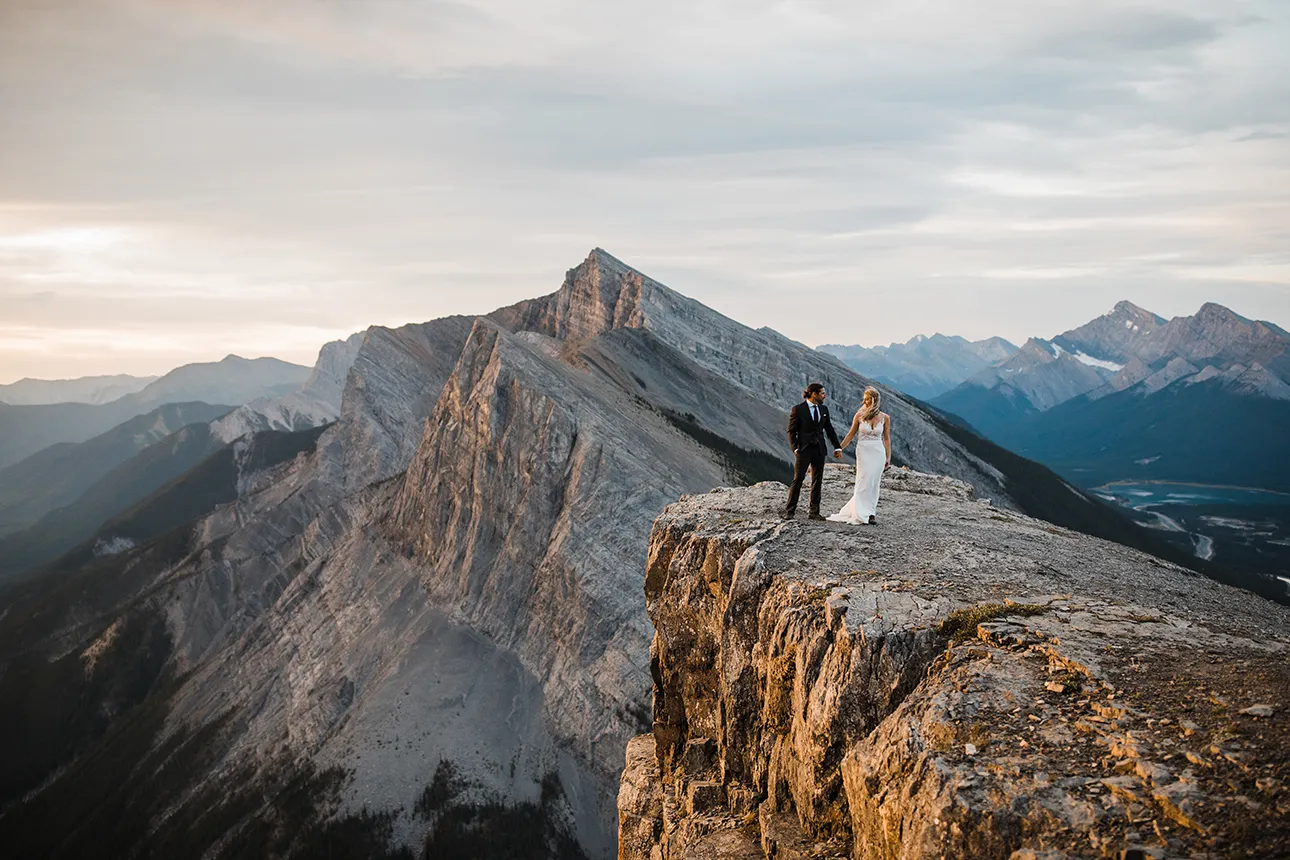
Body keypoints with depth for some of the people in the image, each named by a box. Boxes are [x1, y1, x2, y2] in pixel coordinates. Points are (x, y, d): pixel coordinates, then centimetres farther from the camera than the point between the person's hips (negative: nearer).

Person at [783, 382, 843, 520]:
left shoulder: (824, 409, 10)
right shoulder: (798, 409, -6)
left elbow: (830, 430, 15)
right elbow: (791, 431, -5)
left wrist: (837, 447, 9)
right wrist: (795, 448, -14)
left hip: (819, 450, 5)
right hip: (803, 450, -5)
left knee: (817, 481, 7)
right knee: (798, 479, -8)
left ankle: (814, 512, 14)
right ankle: (789, 511, -2)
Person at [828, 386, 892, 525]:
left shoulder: (885, 417, 0)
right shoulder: (860, 415, -2)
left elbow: (886, 438, 8)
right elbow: (851, 434, 7)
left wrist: (888, 457, 6)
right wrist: (839, 449, 5)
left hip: (878, 453, 1)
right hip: (863, 451, -1)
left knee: (873, 484, 2)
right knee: (864, 482, -7)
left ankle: (870, 513, 9)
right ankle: (862, 514, -2)